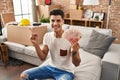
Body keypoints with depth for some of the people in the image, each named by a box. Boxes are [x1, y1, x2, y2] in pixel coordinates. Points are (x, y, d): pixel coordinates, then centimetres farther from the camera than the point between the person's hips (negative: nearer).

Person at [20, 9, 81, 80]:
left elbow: (76, 64, -19)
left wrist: (74, 52, -40)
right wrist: (36, 44, -17)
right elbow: (43, 57, -2)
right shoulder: (47, 36, -6)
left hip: (66, 71, -4)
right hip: (51, 67, 5)